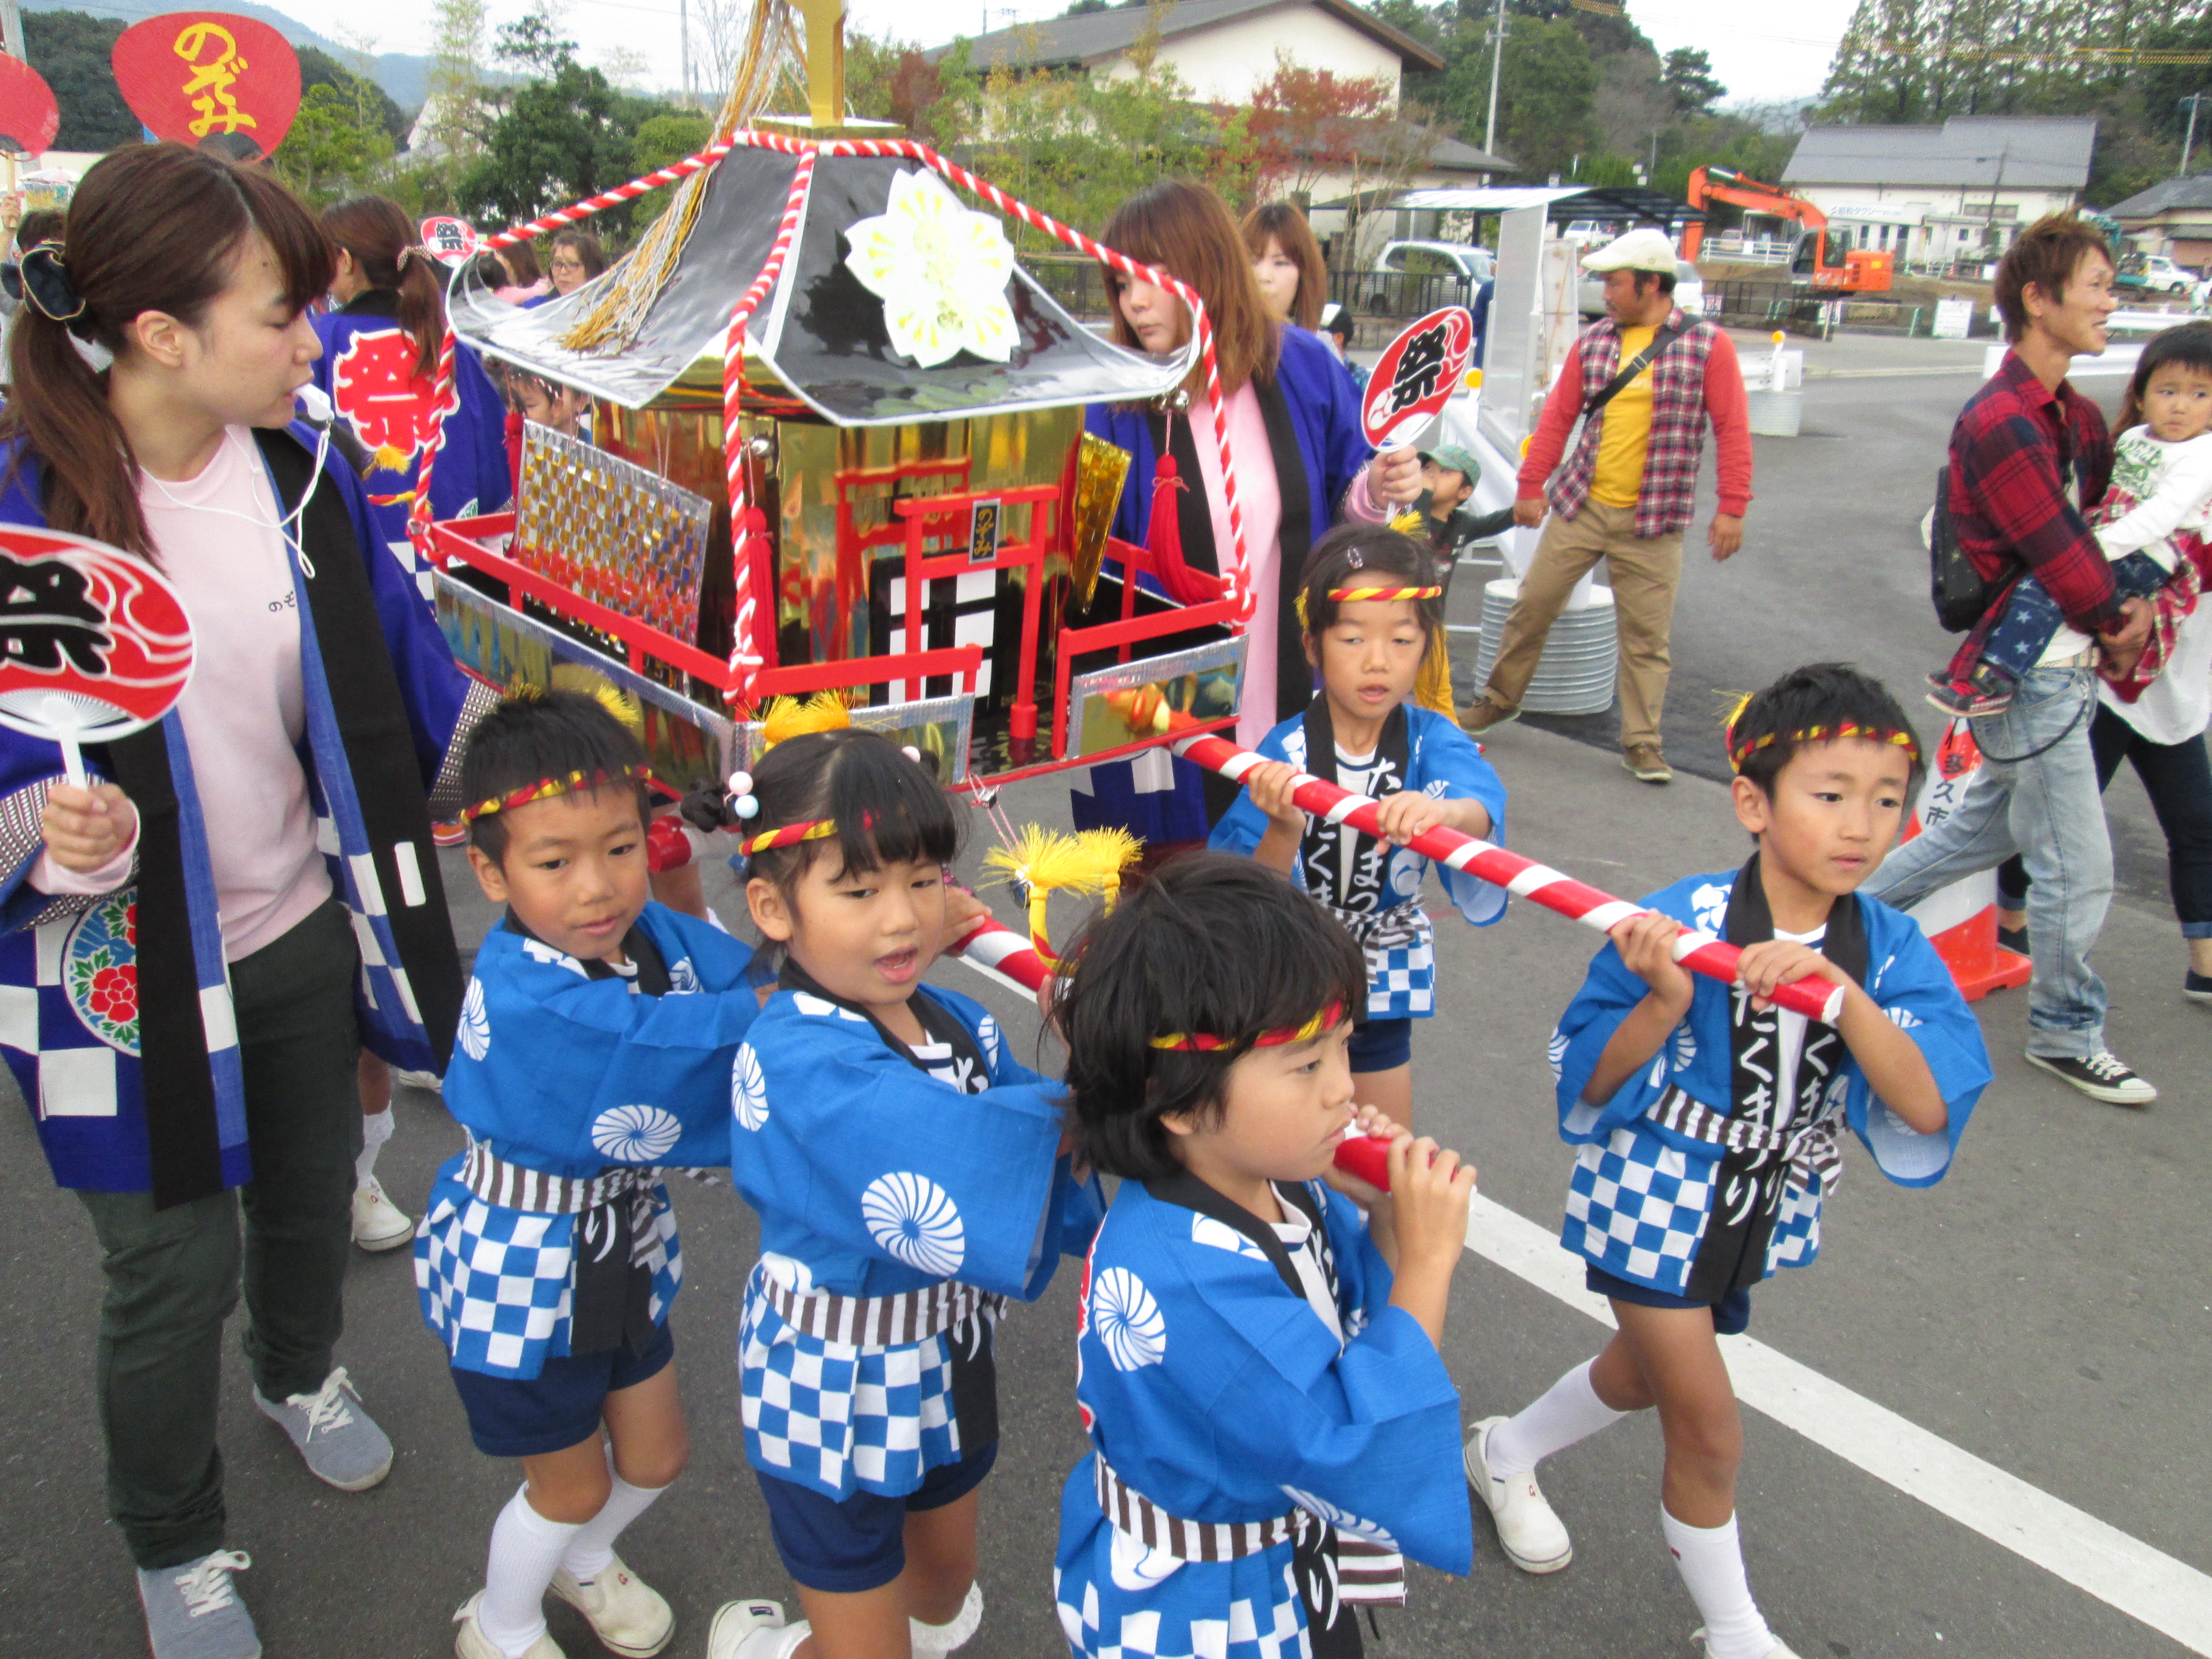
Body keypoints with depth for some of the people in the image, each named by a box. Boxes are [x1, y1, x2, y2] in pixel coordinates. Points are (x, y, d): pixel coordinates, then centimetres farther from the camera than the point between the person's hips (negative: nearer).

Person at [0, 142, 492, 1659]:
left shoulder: (294, 464, -6)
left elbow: (392, 657, 5)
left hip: (305, 930, 5)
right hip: (132, 968, -5)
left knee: (313, 1190, 26)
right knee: (177, 1268, 11)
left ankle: (303, 1370, 60)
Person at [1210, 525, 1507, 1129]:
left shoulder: (1432, 741, -13)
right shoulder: (1284, 752, -17)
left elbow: (1482, 811, -34)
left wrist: (1444, 812, -58)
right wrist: (1284, 832, -40)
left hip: (1382, 987, 2)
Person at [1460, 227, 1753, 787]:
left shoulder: (1707, 344, -3)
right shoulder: (1594, 341, 7)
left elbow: (1732, 429, -5)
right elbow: (1558, 416, 10)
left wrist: (1732, 508, -9)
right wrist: (1531, 488, 8)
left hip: (1653, 520, -3)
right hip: (1579, 505, 3)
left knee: (1646, 633, 1)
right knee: (1533, 603, 6)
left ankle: (1641, 741, 12)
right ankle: (1500, 699, 26)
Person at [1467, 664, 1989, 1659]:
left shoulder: (1889, 951, -12)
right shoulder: (1677, 925, -23)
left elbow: (1929, 1109, -25)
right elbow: (1591, 1084, -18)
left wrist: (1841, 989, -39)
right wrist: (1665, 1003, -36)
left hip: (1762, 1214, 5)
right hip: (1653, 1202, -5)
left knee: (1646, 1372, 26)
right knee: (1710, 1435, 3)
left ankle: (1505, 1453, 54)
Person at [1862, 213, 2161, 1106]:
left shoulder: (2073, 416, 11)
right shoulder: (2003, 422, -20)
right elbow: (2066, 563, -19)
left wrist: (2118, 616, -1)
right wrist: (2116, 625, -2)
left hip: (2058, 668, 10)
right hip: (2030, 675, -10)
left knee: (1988, 827, 23)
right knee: (2077, 869, 2)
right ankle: (2067, 1033, 19)